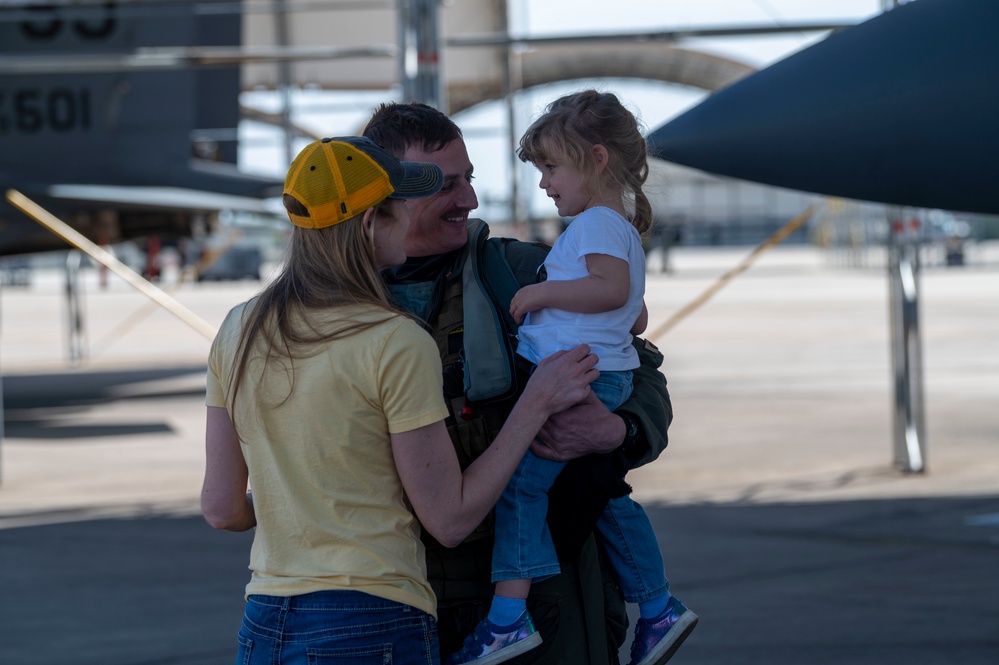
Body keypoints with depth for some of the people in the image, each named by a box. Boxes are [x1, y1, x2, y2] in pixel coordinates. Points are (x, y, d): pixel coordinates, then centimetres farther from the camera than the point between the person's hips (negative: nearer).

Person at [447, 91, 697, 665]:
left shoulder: (597, 224, -9)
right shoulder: (624, 229, 22)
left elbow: (612, 289, -27)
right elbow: (637, 319, 28)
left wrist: (542, 293, -19)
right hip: (607, 377, 11)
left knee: (521, 482, -16)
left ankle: (508, 618, -25)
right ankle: (658, 609, 25)